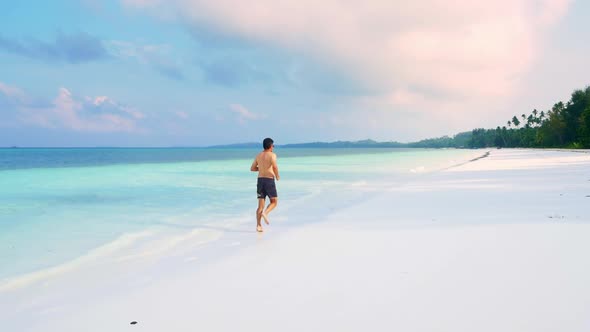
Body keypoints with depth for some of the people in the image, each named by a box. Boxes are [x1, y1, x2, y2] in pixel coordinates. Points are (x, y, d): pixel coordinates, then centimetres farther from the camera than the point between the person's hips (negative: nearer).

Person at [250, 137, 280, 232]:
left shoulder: (258, 156, 12)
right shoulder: (272, 155, -5)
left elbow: (252, 168, 16)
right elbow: (275, 166, -22)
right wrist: (277, 176, -6)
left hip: (260, 180, 5)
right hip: (269, 180, -5)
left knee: (260, 204, 6)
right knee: (273, 202, 11)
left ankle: (258, 225, -2)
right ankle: (265, 213, -16)